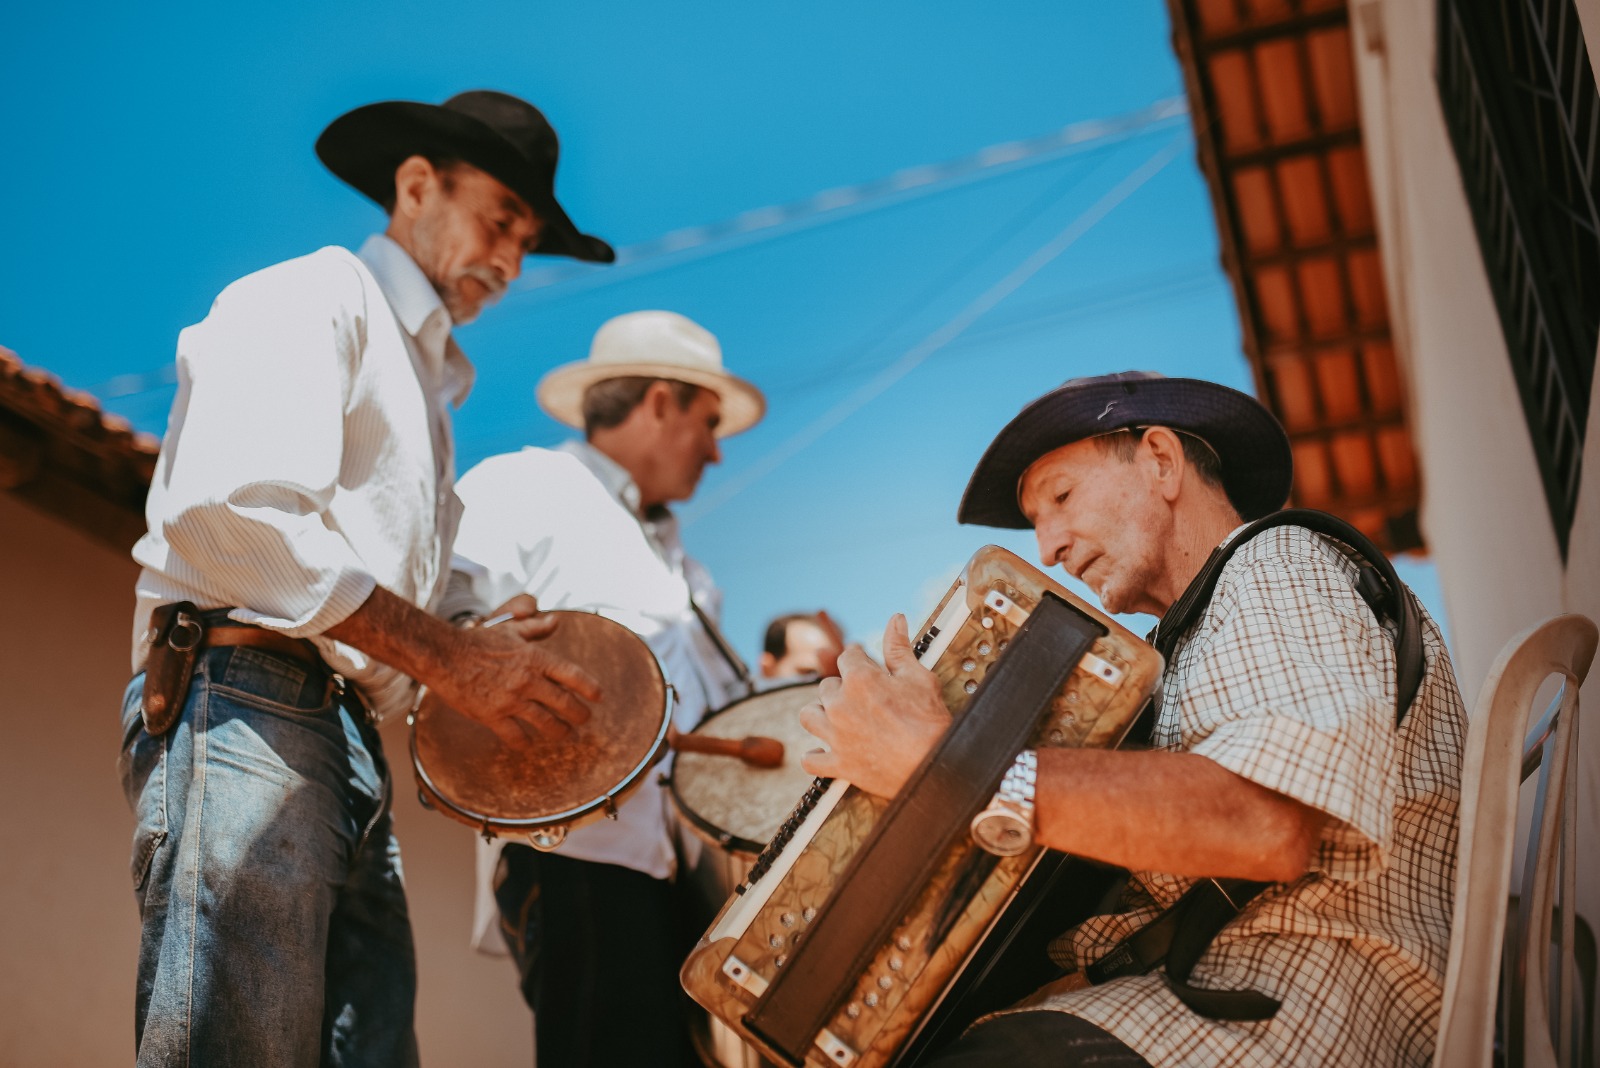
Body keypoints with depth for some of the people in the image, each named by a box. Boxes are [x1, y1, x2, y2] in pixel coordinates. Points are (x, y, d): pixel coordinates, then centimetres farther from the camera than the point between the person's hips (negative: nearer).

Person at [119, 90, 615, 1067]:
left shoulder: (428, 382, 29)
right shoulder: (313, 299, 3)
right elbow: (226, 510, -16)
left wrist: (497, 671, 5)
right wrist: (446, 655, -18)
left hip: (352, 745, 9)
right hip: (242, 708, -9)